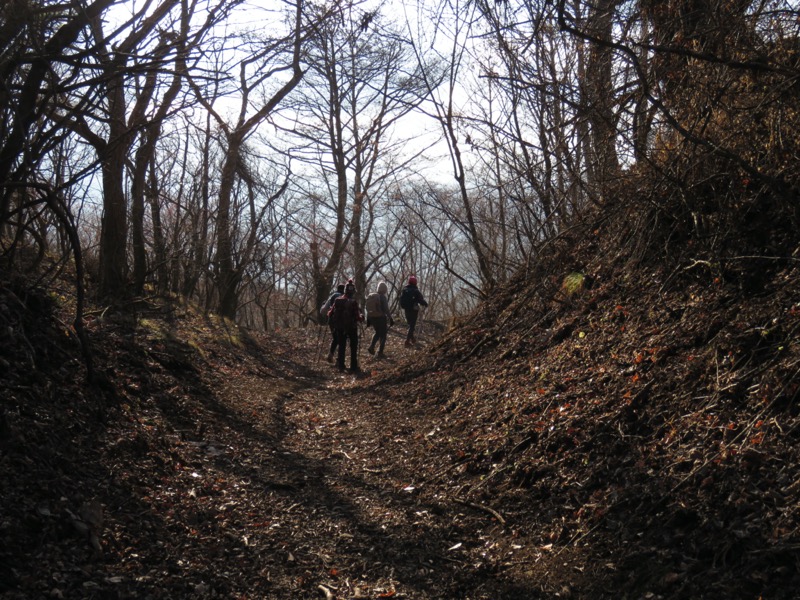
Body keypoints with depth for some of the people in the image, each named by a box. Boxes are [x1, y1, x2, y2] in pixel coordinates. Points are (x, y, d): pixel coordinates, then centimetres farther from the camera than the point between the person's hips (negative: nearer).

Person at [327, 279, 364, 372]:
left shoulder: (337, 300, -4)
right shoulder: (354, 302, -17)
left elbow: (331, 313, 0)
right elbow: (357, 316, -20)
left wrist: (331, 321, 19)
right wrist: (361, 317, 0)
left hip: (340, 327, 3)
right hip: (352, 327, -3)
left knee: (341, 346, 14)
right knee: (353, 347, 8)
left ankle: (341, 365, 15)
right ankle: (354, 367, 7)